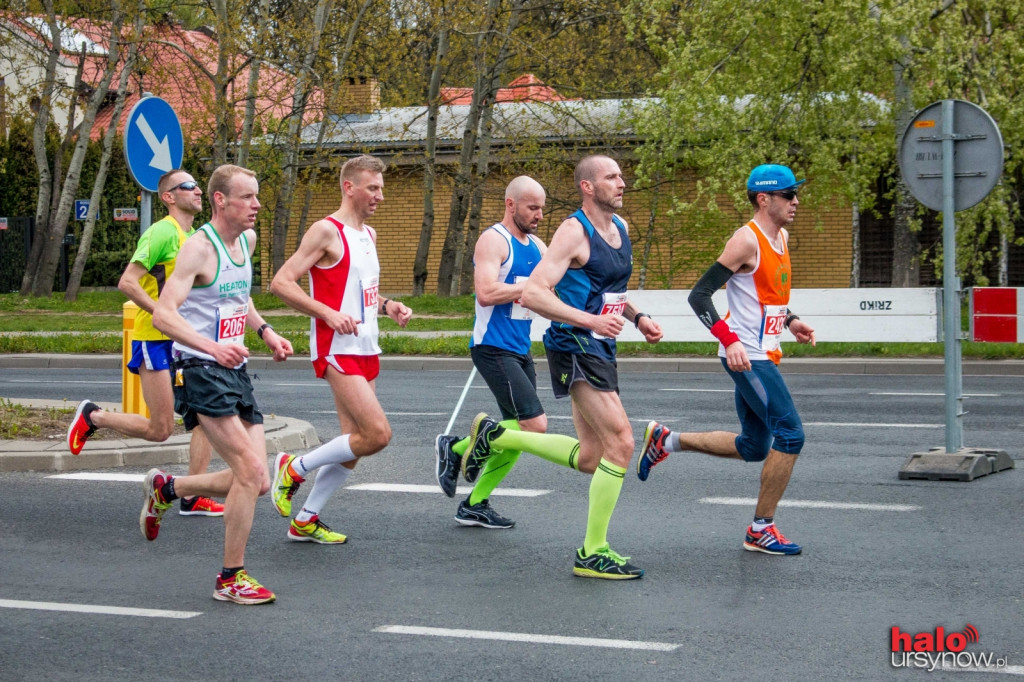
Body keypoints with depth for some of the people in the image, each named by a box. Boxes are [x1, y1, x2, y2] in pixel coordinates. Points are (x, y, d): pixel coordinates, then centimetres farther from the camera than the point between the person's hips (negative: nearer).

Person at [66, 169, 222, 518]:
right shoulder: (162, 232, -14)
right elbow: (127, 283, -20)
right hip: (155, 341, -8)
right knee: (160, 429, -4)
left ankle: (193, 498, 6)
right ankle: (92, 416, 19)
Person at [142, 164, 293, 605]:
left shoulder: (247, 240, 12)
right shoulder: (199, 247, -13)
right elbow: (162, 314, -22)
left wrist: (264, 331, 14)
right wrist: (211, 346, -36)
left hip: (235, 370, 8)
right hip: (200, 370, -8)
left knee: (257, 482, 3)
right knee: (250, 471, -17)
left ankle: (166, 488, 26)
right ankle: (231, 578, -4)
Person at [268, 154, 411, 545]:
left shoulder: (368, 235, 16)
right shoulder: (326, 231, -11)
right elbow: (281, 283, -15)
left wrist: (387, 306, 9)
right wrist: (329, 314, -23)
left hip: (366, 351, 9)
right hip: (338, 351, -9)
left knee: (354, 447, 9)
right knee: (378, 434, -17)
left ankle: (305, 520, 21)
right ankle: (294, 468, 2)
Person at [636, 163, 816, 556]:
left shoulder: (781, 238, 13)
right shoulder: (747, 240, -16)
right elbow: (699, 295, -20)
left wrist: (790, 321, 13)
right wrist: (730, 341, -30)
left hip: (762, 356, 10)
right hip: (745, 356, -10)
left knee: (753, 447, 14)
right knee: (790, 434, -11)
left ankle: (666, 441, 27)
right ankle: (761, 530, -2)